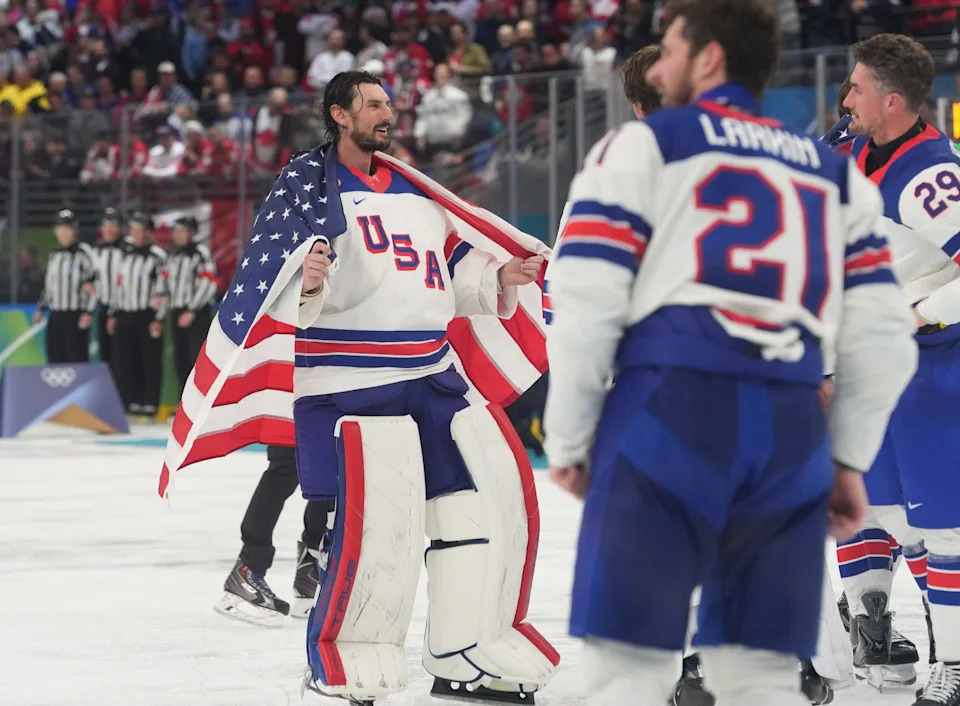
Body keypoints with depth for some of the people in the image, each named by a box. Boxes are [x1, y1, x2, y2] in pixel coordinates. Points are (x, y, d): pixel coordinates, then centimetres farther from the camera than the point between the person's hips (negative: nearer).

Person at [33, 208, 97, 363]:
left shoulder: (84, 252, -7)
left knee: (77, 359, -9)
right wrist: (41, 308, 19)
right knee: (55, 360, 7)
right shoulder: (54, 255, 15)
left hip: (77, 317, -7)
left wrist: (88, 311, -14)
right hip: (55, 317, 7)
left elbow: (94, 284, -9)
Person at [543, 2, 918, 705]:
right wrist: (849, 459, 23)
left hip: (671, 413, -4)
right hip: (793, 434, 4)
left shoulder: (642, 145, 9)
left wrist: (568, 441, 9)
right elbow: (881, 335, 15)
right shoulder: (836, 172, 22)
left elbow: (588, 306, 0)